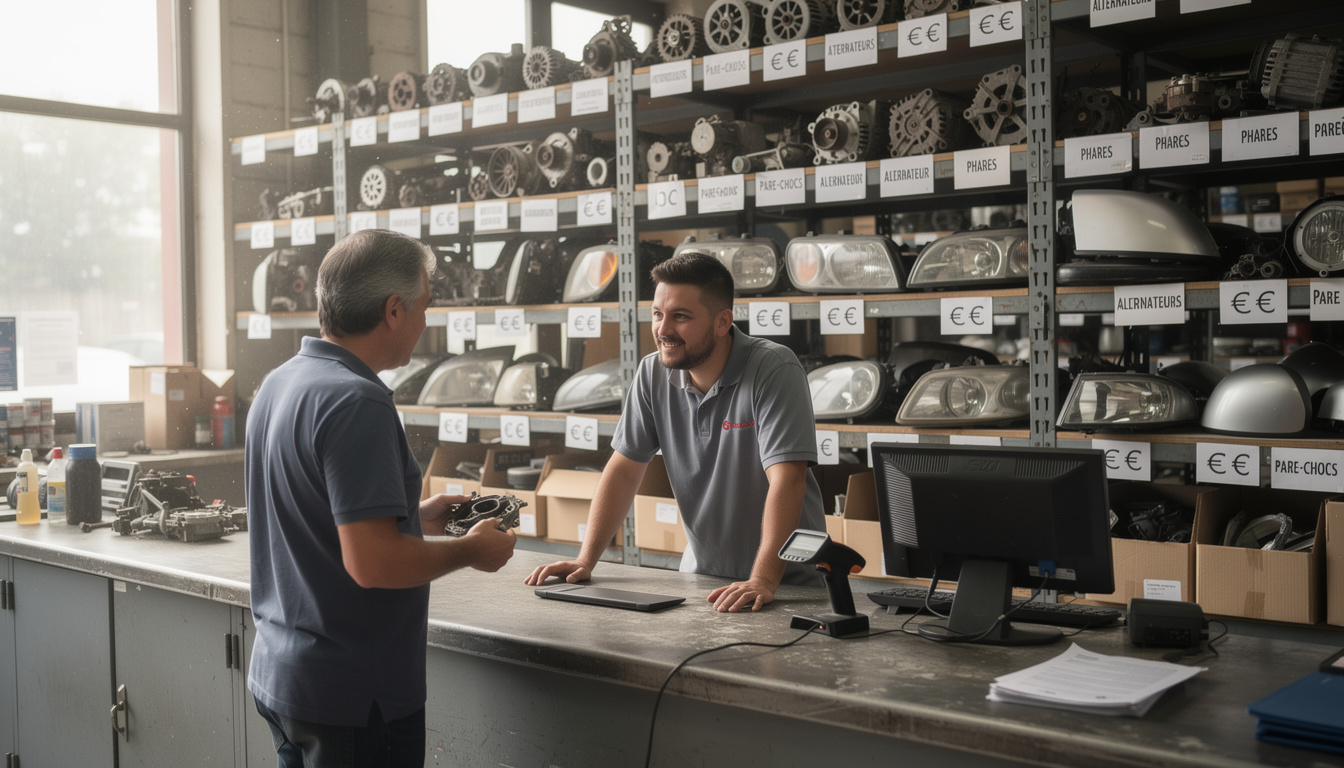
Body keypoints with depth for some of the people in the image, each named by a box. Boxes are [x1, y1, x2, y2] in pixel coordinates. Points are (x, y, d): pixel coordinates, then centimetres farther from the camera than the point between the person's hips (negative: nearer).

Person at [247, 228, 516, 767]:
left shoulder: (277, 385, 6)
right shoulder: (355, 403, -23)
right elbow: (372, 563, -27)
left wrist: (415, 516, 17)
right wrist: (472, 550, -13)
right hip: (351, 695, -9)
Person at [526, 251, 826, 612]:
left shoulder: (774, 369, -16)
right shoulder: (654, 373, 1)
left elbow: (786, 478, -24)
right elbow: (624, 470, 5)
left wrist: (762, 581, -32)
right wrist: (585, 561, -4)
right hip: (702, 576, 5)